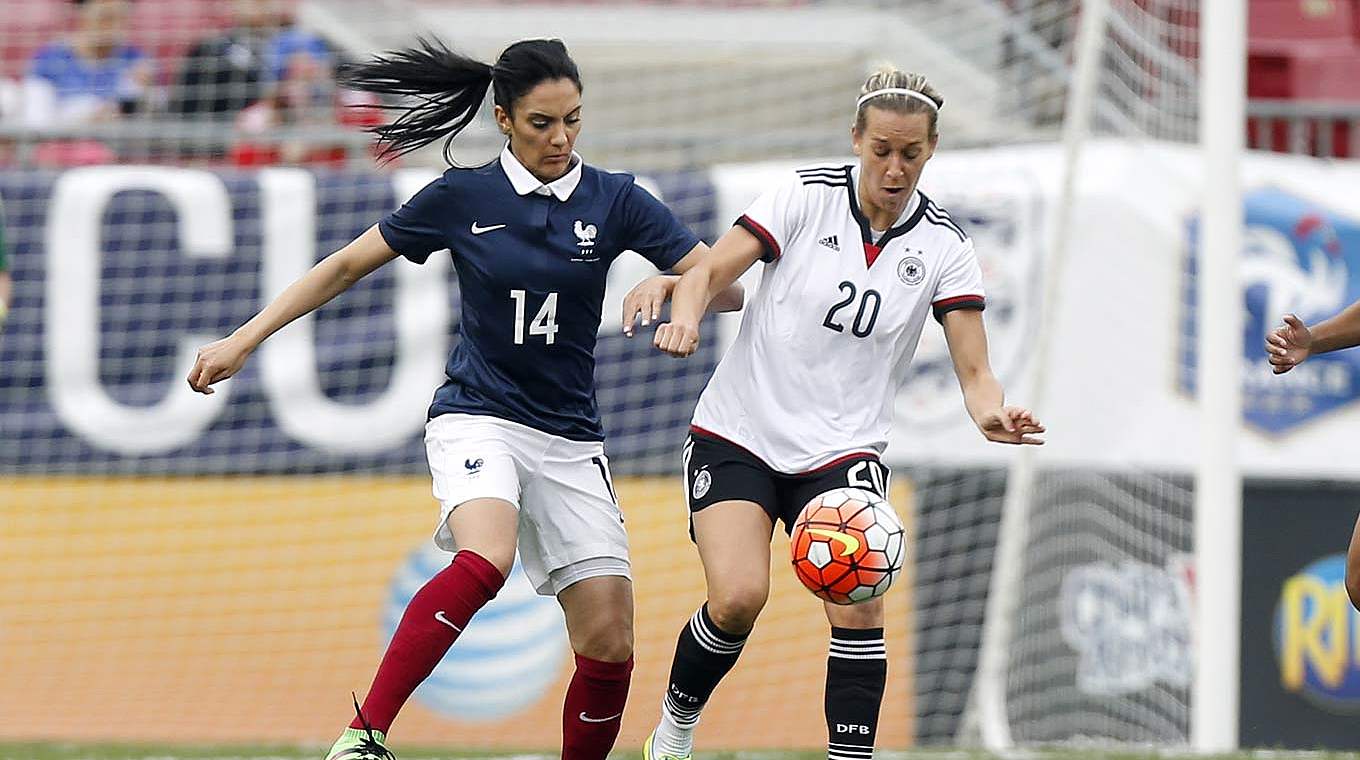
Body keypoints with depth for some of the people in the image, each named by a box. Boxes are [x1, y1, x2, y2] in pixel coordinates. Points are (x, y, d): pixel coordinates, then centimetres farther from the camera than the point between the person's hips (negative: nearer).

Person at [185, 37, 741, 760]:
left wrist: (666, 285, -22)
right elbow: (344, 267, 7)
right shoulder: (462, 197, -2)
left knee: (609, 643, -7)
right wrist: (243, 340, 3)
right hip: (477, 420, -3)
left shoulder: (614, 200, 1)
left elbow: (727, 286, -1)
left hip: (570, 441, 3)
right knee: (484, 560, -34)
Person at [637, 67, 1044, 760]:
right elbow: (709, 272, -9)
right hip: (739, 433, -2)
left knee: (859, 604, -19)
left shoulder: (942, 247, -2)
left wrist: (992, 414, -28)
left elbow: (974, 371, -5)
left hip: (842, 449, 2)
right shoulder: (806, 196, -6)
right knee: (738, 598, -18)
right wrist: (686, 316, -31)